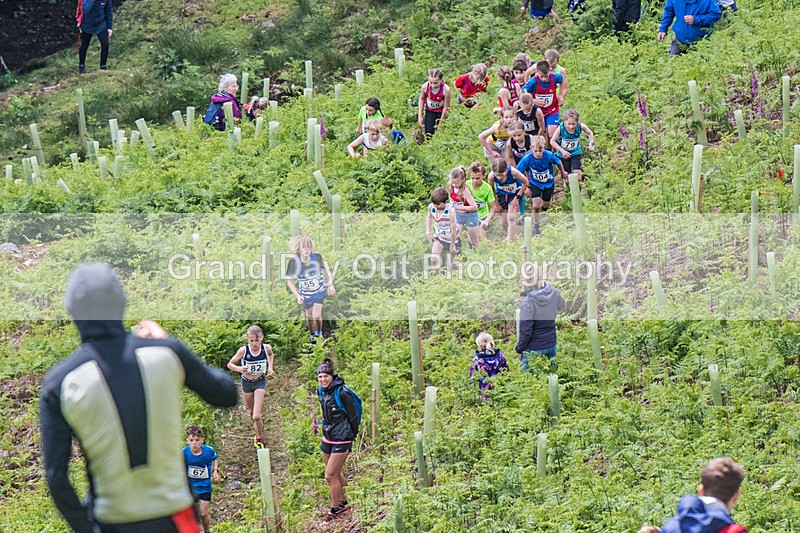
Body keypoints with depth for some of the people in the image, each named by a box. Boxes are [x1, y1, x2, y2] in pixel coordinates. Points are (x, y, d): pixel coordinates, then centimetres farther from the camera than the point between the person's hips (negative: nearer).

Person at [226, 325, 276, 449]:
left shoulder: (266, 348, -18)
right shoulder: (243, 350, -24)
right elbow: (230, 364, -14)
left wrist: (270, 367, -5)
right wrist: (239, 369, -33)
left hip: (260, 382, -1)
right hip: (247, 382, 1)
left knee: (256, 416, -12)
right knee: (251, 412, 19)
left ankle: (259, 439, 9)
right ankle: (258, 426, 50)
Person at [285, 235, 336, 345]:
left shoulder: (317, 257, -24)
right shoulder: (294, 262, -26)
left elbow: (325, 268, -1)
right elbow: (290, 281, -12)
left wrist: (330, 284, 1)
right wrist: (298, 296, -20)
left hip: (319, 291, -1)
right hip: (306, 293, 1)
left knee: (316, 316, -11)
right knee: (309, 316, 13)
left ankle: (319, 332, 20)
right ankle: (312, 337, 37)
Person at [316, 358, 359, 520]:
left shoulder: (342, 393, -20)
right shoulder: (321, 391, 3)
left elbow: (353, 416, -13)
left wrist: (351, 438, -6)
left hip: (341, 441, -8)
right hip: (328, 438, 8)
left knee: (330, 476, -5)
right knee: (336, 474, 18)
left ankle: (335, 509, 9)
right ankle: (344, 502, 35)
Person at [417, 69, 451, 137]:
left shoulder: (446, 89, -34)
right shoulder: (425, 87, -27)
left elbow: (446, 107, -21)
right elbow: (422, 99, -4)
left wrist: (441, 123, -14)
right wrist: (420, 116, -5)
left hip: (441, 112, -2)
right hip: (430, 111, 2)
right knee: (428, 132, -6)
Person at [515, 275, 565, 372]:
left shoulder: (528, 302, -26)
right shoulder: (553, 292, -9)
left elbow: (525, 331, -20)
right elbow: (560, 306, 17)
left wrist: (519, 349, -6)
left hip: (533, 349, -6)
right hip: (551, 344, 6)